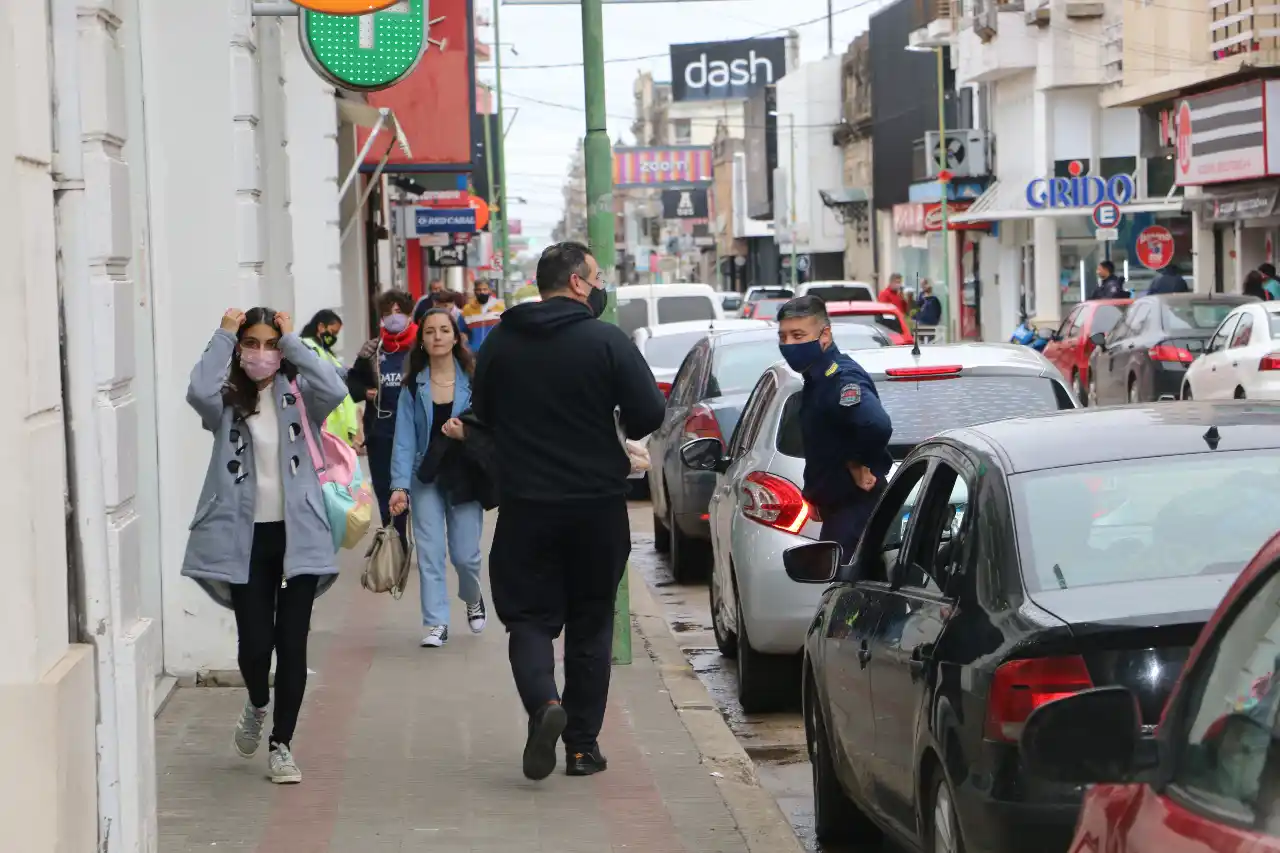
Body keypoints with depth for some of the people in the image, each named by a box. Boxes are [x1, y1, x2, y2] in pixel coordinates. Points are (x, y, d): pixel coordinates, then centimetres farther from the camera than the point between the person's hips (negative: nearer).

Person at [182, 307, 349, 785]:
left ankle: (281, 745, 15)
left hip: (297, 534, 0)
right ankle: (257, 706, 33)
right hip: (244, 537, 0)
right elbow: (198, 392, -21)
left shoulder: (299, 395, 2)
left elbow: (335, 391, -20)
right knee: (255, 641, -2)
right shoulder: (227, 400, 2)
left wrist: (292, 341, -12)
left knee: (292, 643, 1)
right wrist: (223, 335, -11)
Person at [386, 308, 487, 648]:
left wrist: (467, 434, -22)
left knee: (465, 553, 2)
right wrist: (399, 485, -11)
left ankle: (473, 599, 33)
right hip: (426, 477, 1)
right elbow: (404, 439, -3)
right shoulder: (413, 385, 1)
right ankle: (436, 623, 5)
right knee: (429, 553, -3)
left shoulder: (473, 380, -4)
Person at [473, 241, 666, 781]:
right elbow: (649, 413, -9)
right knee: (591, 621, 10)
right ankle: (582, 743, 12)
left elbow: (482, 412, 12)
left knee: (529, 615, 7)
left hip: (525, 505, 1)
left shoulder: (500, 343, 1)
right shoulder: (607, 341, -9)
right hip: (597, 504, -1)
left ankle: (544, 702, -21)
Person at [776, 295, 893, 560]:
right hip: (838, 508, 11)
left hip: (854, 511, -11)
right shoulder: (818, 379, 11)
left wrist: (860, 466, -22)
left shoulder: (842, 379, -21)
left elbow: (877, 426, -39)